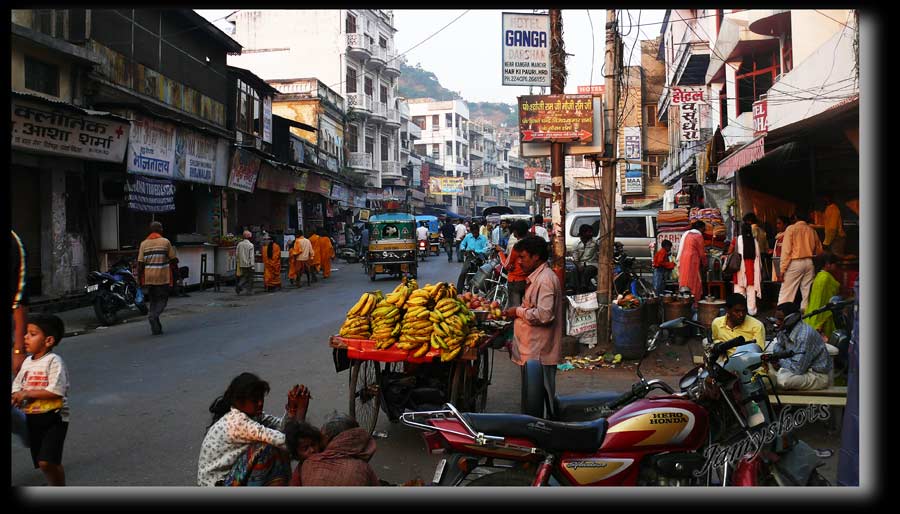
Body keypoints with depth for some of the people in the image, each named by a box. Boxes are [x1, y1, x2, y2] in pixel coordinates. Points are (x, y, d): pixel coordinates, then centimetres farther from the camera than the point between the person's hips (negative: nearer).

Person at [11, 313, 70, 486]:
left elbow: (56, 391, -22)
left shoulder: (53, 361, -14)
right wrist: (17, 396, -9)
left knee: (47, 461, -15)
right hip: (32, 418, 8)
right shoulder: (27, 362, 8)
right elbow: (17, 385, 13)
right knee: (42, 462, 15)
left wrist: (28, 393, -19)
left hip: (53, 418, -7)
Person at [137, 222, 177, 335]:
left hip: (149, 277, 3)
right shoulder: (165, 242, -3)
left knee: (153, 300, 14)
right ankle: (153, 316, -22)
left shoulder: (144, 243, 4)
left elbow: (140, 263, 0)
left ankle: (156, 328, 13)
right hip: (163, 277, -3)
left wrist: (140, 277, 8)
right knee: (162, 299, 6)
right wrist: (175, 276, 7)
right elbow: (173, 260, -2)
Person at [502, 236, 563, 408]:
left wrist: (518, 312, -13)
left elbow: (544, 315, -25)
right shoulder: (537, 277, 16)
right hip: (531, 351, 10)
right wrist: (516, 313, 13)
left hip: (539, 354, -10)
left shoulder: (545, 279, -17)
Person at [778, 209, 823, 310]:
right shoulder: (812, 230, 9)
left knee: (786, 292, -3)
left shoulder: (791, 229, -5)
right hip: (809, 263, 5)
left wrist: (782, 268, -9)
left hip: (795, 263, -4)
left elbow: (786, 249, -10)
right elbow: (819, 249, 16)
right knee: (807, 291, 8)